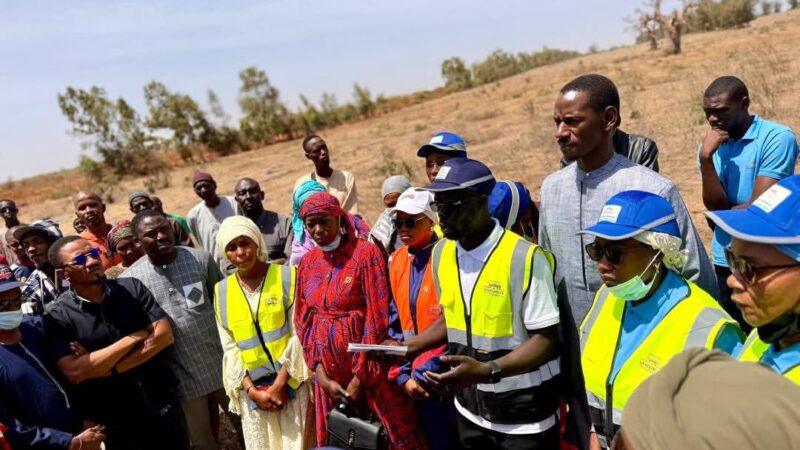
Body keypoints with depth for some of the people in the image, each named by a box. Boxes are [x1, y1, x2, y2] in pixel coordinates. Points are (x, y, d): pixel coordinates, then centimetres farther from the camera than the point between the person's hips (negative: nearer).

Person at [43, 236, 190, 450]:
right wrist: (135, 337, -18)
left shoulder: (132, 287, -4)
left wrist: (106, 368, -18)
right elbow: (74, 372, -22)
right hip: (116, 425, -2)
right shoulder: (56, 317, -11)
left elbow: (164, 335, -11)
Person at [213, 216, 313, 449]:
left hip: (291, 382, -2)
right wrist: (251, 390, -6)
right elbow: (229, 347, 4)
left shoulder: (287, 276, -4)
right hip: (251, 388, 3)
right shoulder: (221, 291, 5)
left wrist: (280, 383, -11)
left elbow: (299, 334, -7)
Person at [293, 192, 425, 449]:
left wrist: (359, 378, -12)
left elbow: (377, 318, -14)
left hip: (368, 366, -5)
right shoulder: (308, 263, 5)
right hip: (328, 370, 5)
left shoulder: (366, 253, -11)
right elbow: (303, 321, 7)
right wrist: (322, 376, -3)